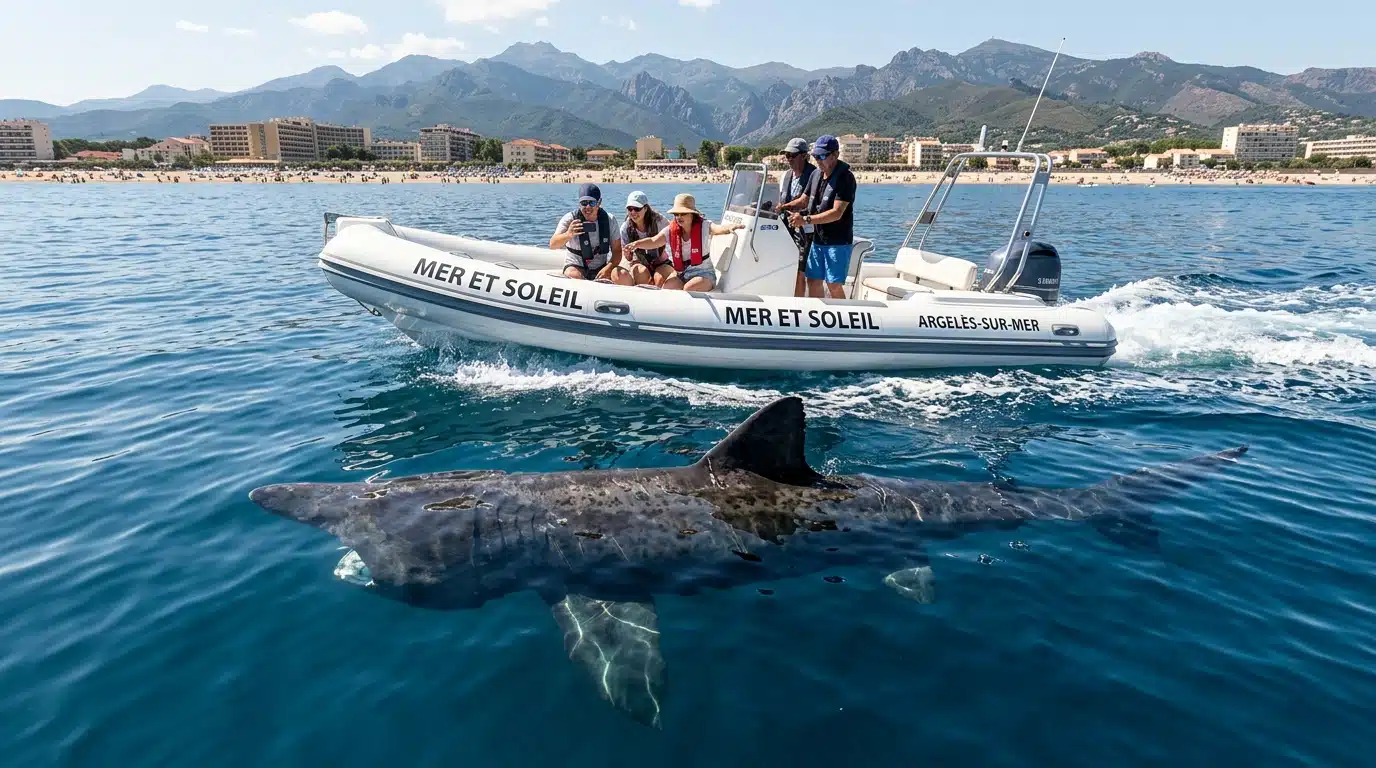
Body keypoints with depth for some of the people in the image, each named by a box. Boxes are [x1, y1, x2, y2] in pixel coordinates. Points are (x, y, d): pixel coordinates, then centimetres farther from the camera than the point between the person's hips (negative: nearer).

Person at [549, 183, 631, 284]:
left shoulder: (609, 220, -3)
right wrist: (568, 235, -43)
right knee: (573, 276, -36)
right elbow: (552, 245, -21)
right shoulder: (570, 219, -10)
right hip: (576, 266, -1)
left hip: (602, 267, 2)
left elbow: (617, 251, -3)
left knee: (623, 276, -27)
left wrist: (608, 268, -24)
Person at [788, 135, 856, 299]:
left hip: (838, 241, -7)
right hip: (818, 239, 8)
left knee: (834, 285, -8)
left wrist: (806, 220, -27)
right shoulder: (816, 174, 9)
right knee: (813, 280, 10)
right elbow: (805, 199, 21)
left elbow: (837, 213, -23)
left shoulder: (845, 177, -15)